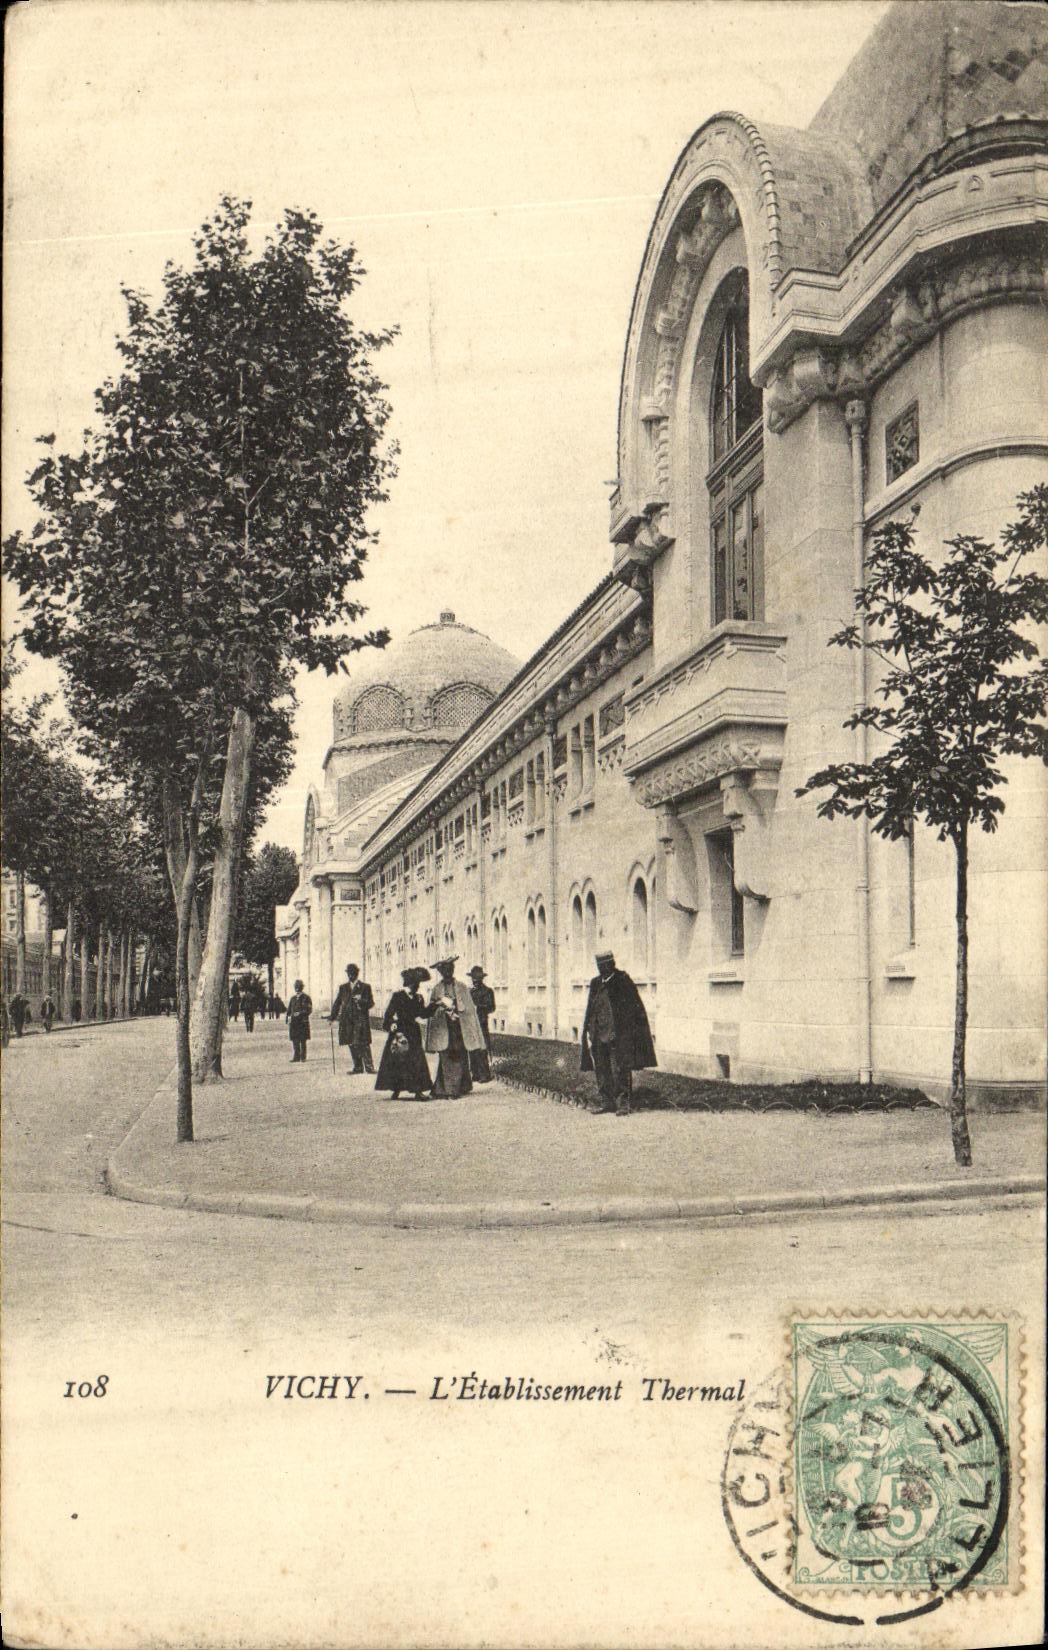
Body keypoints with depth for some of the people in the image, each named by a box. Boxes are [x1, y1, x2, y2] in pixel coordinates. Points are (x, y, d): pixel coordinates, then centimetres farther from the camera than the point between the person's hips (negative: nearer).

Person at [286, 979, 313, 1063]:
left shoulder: (306, 998, 0)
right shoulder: (293, 998, 16)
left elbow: (309, 1010, -6)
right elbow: (289, 1010, 18)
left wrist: (300, 1013, -19)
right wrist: (289, 1017, 0)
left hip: (303, 1022, -4)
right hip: (293, 1022, 4)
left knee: (303, 1040, 1)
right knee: (295, 1040, 1)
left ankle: (303, 1057, 6)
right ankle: (296, 1057, 4)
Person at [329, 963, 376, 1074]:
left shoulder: (365, 986, 4)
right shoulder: (343, 987, 17)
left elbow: (371, 1003, 2)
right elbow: (338, 1003, 19)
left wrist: (361, 1001, -17)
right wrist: (333, 1016, 9)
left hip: (361, 1019, -4)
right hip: (348, 1020, 4)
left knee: (363, 1044, -11)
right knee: (352, 1044, 4)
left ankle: (369, 1067, -7)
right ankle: (358, 1068, 11)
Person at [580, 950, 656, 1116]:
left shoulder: (623, 981, -5)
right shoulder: (595, 984, 12)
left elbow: (635, 1007, -5)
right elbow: (591, 1009, 17)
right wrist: (588, 1031, 11)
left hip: (619, 1035, -6)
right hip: (600, 1034, 6)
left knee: (620, 1071, -5)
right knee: (602, 1070, 9)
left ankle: (623, 1104, 2)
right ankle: (606, 1102, 18)